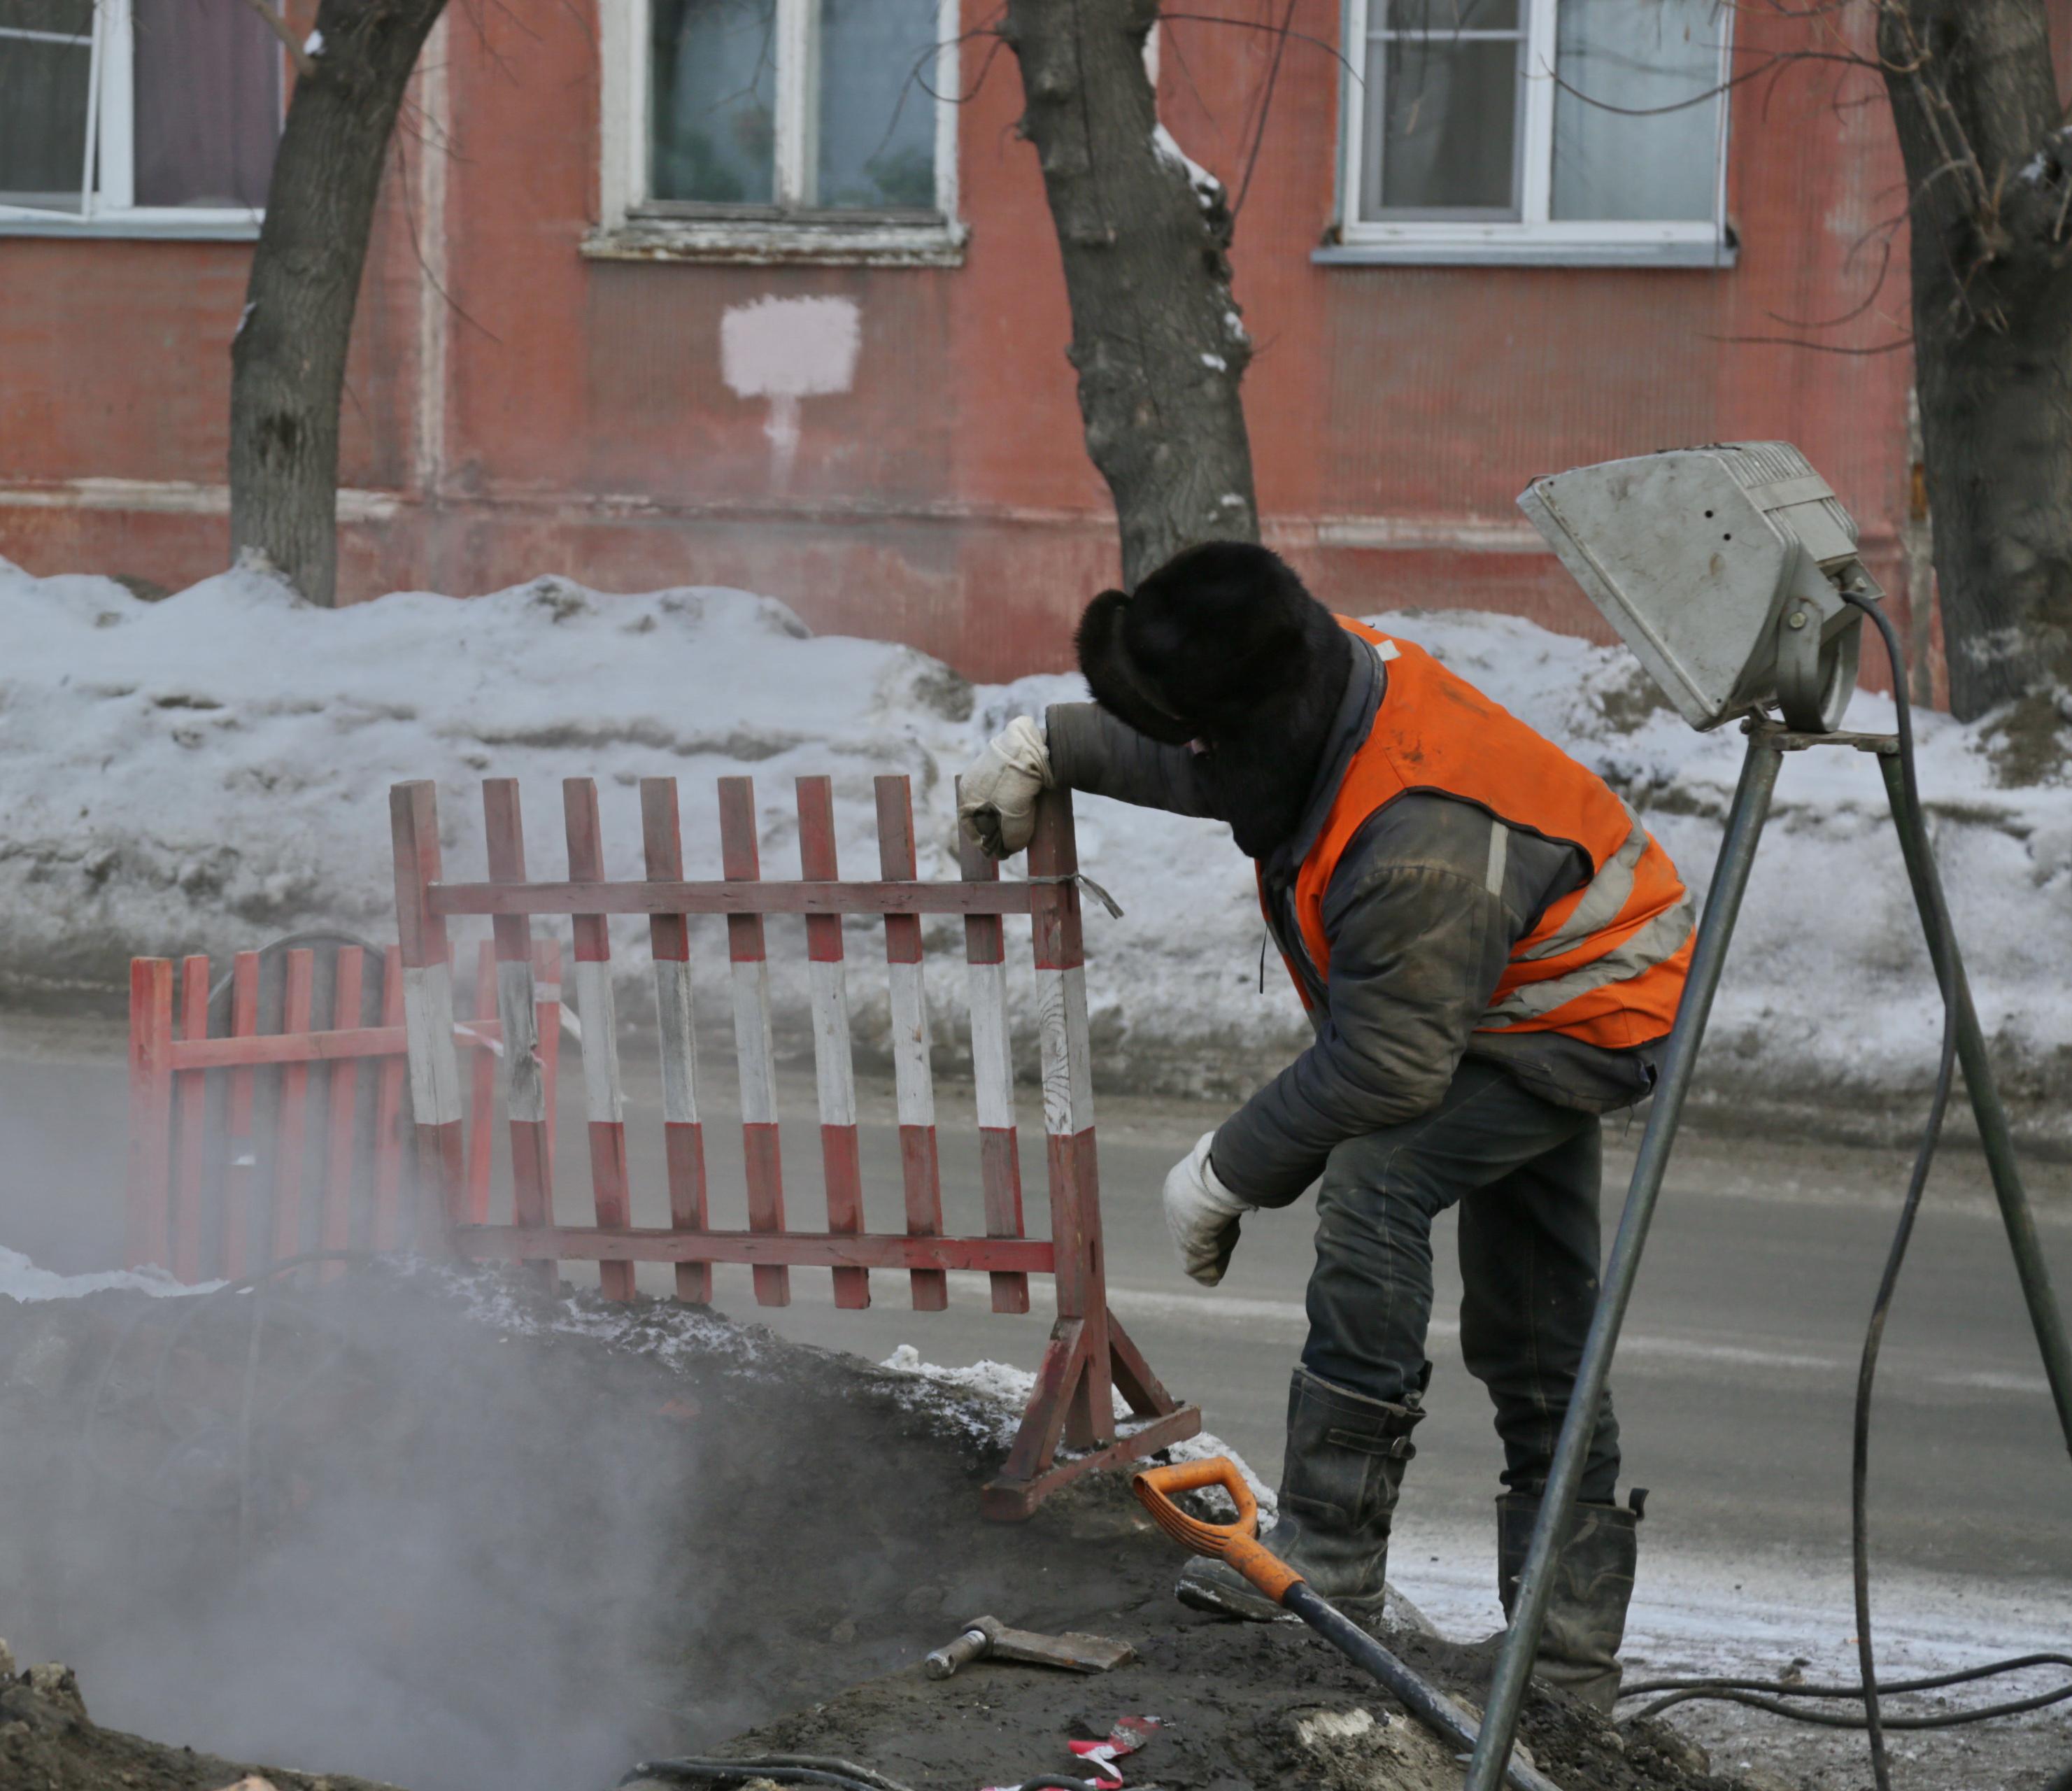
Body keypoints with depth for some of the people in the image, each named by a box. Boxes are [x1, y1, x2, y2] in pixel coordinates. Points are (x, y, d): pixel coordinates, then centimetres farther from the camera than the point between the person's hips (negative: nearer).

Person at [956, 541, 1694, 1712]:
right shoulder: (1327, 681, -12)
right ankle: (1573, 1646, 20)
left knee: (1375, 1186, -26)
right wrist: (1046, 749, 20)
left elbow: (1385, 1069, -31)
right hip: (1530, 994, 10)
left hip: (1590, 1019, -10)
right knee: (1532, 1334, 12)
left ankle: (1329, 1563, -24)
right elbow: (1181, 756, 13)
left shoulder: (1421, 848, -38)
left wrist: (1226, 1175, -21)